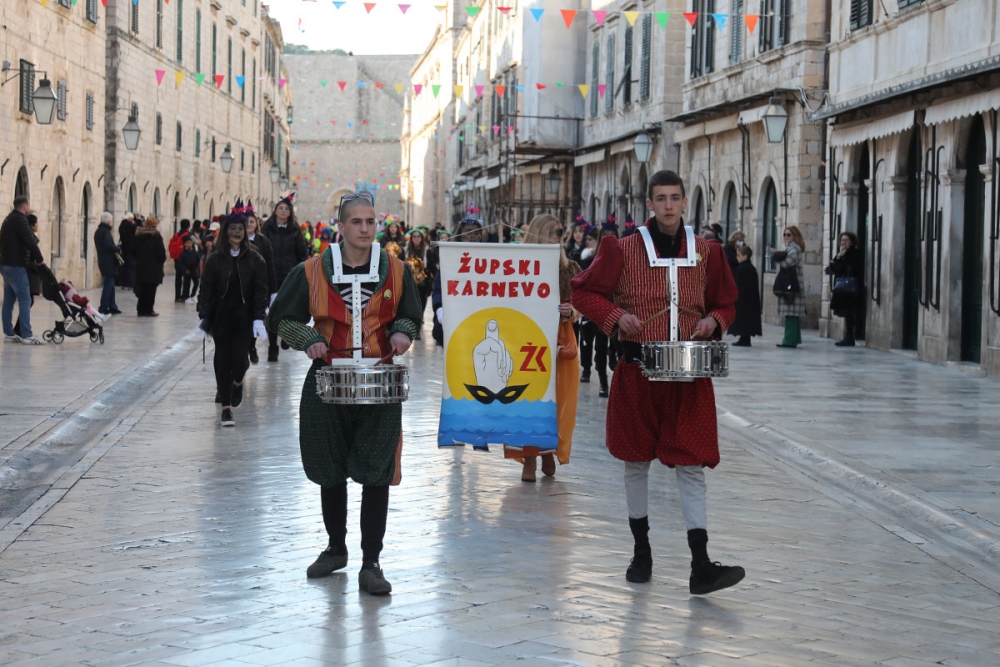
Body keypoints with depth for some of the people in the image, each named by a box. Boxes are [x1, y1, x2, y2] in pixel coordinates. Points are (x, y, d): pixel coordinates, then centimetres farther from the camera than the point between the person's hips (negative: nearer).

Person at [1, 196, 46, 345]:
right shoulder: (20, 219, -13)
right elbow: (29, 241, -18)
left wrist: (33, 258, 11)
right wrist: (39, 258, -6)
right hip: (16, 265, -10)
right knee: (25, 299, -9)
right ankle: (27, 335, -12)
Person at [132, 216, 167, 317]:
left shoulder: (138, 236, 5)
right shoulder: (156, 236, -11)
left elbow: (133, 250, 7)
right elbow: (161, 252, -12)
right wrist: (162, 260, 5)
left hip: (140, 266, 5)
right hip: (153, 267, -5)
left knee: (142, 289, 11)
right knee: (151, 289, 0)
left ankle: (141, 309, 12)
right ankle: (148, 310, 0)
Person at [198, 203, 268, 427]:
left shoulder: (254, 259, 1)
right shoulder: (215, 259, 2)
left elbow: (260, 290, -1)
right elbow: (206, 290, 2)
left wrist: (259, 318, -10)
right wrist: (204, 318, -5)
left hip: (244, 317, -1)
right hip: (221, 316, 1)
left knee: (239, 358, -9)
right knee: (223, 360, 0)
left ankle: (238, 383, 28)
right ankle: (226, 408, 8)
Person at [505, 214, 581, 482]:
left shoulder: (570, 269, 5)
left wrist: (571, 312, -11)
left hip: (561, 343, 2)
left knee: (558, 401, 3)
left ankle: (550, 451, 18)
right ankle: (529, 460, 1)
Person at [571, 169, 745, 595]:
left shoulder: (706, 252, 6)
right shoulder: (623, 249, -1)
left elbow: (725, 304, 17)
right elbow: (585, 292, 5)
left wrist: (713, 321, -5)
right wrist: (616, 316, -12)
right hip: (637, 372, -1)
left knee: (692, 466, -5)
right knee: (636, 461, 10)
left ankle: (701, 567, -8)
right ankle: (641, 551, 26)